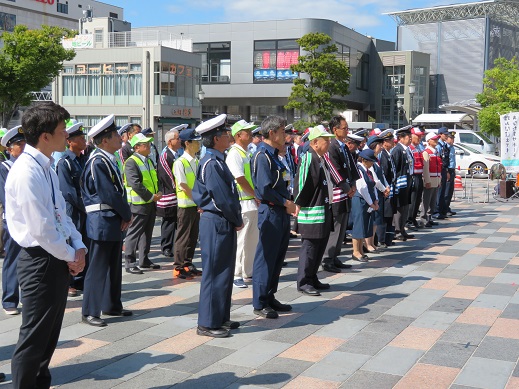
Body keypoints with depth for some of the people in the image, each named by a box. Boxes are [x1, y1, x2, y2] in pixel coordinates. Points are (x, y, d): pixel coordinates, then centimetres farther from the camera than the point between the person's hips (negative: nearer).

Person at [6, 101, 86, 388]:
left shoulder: (45, 167, 9)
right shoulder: (27, 172, -21)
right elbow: (41, 229, -23)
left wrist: (78, 246, 2)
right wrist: (70, 256, -11)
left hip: (59, 259, 10)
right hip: (41, 260, -9)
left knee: (50, 333, 20)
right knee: (35, 336, 2)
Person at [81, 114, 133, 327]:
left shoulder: (108, 160, 13)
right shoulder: (98, 162, -17)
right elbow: (108, 194, -20)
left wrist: (125, 215, 1)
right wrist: (127, 215, -8)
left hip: (114, 221, 10)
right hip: (102, 221, -10)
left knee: (114, 265, 17)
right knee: (98, 267, -2)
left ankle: (112, 305, 29)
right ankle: (90, 312, 7)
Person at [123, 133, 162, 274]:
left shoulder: (149, 161, 14)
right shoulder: (131, 162, -14)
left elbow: (154, 179, 21)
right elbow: (135, 184, -21)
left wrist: (158, 193, 2)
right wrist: (151, 196, -18)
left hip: (151, 203, 9)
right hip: (138, 203, -9)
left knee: (147, 232, 14)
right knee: (134, 233, -3)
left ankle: (144, 260, 24)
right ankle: (130, 263, 2)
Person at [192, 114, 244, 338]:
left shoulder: (213, 161, 13)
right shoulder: (213, 164, -18)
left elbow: (197, 194, 19)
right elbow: (223, 199, -21)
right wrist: (238, 221, -8)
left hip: (220, 222, 10)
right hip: (217, 223, -10)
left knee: (224, 271, 16)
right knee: (215, 273, -2)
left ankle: (221, 318, 27)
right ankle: (208, 323, 6)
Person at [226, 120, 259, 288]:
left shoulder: (245, 153, 16)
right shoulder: (234, 153, -14)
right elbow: (240, 179, -20)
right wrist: (256, 195, -12)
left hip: (252, 202, 10)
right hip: (243, 204, -10)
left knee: (253, 239, 15)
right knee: (240, 241, -5)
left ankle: (248, 272, 26)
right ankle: (236, 275, 3)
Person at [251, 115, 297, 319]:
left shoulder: (273, 155, 15)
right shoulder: (262, 155, -15)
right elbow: (265, 189, -22)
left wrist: (288, 203, 3)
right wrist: (286, 202, -12)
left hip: (281, 213, 10)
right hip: (270, 212, -10)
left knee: (277, 257, 15)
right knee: (265, 258, -2)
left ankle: (270, 298, 26)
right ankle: (259, 304, 7)